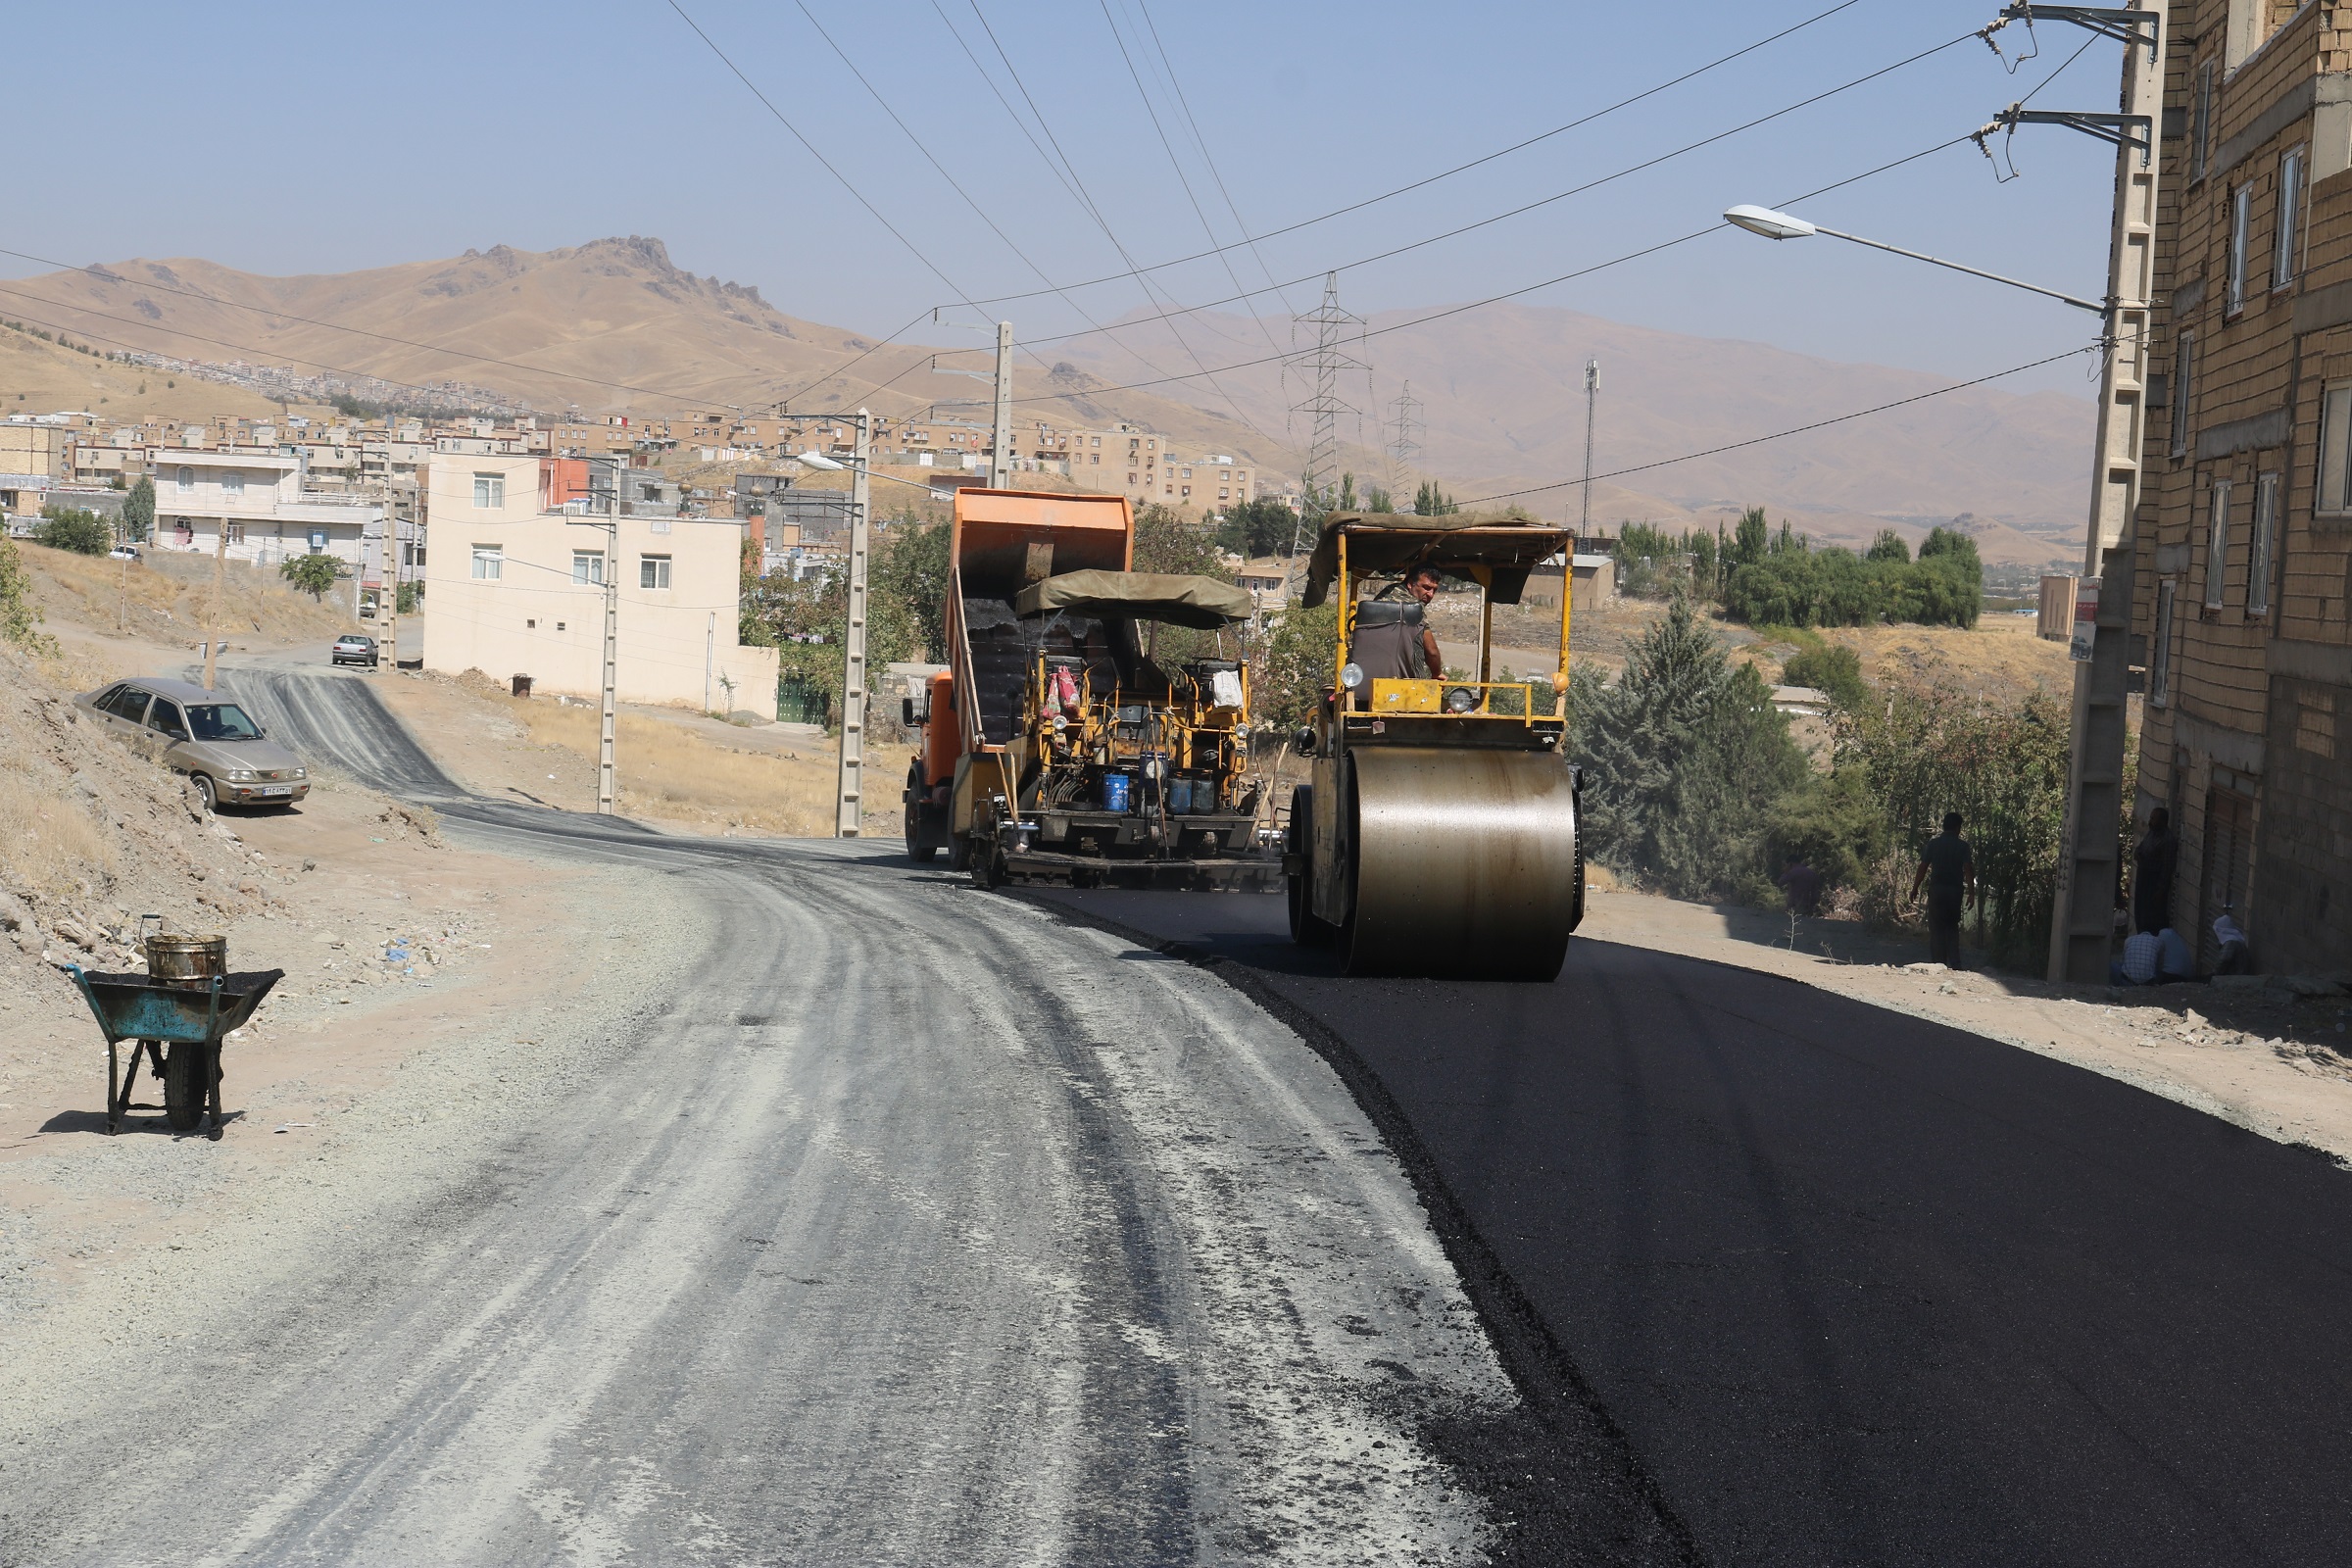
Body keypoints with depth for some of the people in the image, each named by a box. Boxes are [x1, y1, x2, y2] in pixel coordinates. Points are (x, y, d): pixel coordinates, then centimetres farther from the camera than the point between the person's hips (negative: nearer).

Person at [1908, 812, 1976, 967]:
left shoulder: (1933, 844, 0)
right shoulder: (1962, 845, -1)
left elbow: (1923, 867, -1)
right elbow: (1968, 869, -7)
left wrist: (1915, 888, 7)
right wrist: (1971, 892, -5)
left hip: (1937, 890, -1)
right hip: (1956, 890, 1)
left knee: (1936, 927, 3)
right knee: (1952, 927, 14)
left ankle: (1938, 963, -2)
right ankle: (1954, 964, 7)